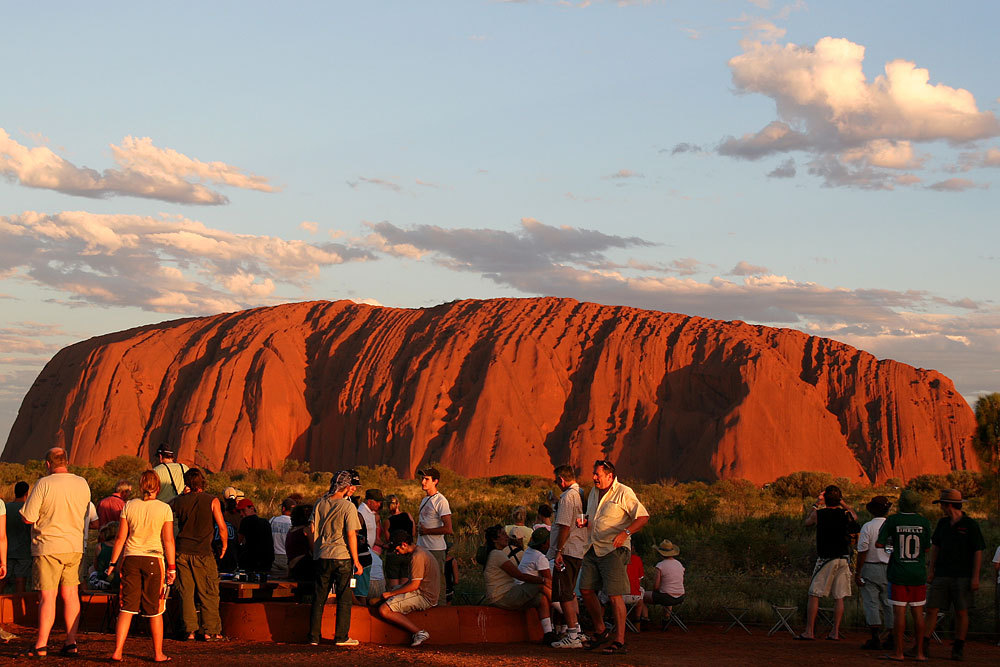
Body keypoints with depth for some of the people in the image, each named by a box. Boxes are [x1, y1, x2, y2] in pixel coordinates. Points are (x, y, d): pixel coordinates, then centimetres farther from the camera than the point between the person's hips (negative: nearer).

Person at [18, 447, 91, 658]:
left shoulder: (44, 484, -13)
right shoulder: (82, 484, 4)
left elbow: (28, 518, -11)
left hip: (48, 547, -5)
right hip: (74, 546, 5)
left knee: (47, 597, -4)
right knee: (70, 595, 10)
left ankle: (41, 646, -4)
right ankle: (71, 642, 10)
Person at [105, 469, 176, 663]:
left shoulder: (129, 506, 2)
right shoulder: (164, 509, -3)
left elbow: (121, 538, 2)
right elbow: (168, 540, -6)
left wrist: (113, 563, 9)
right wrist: (171, 567, -1)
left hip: (131, 559, 2)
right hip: (154, 560, -1)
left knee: (126, 608, 3)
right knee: (155, 610, 8)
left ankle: (117, 652, -3)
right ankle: (158, 653, 14)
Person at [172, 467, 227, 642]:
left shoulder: (179, 501, 3)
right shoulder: (212, 501, -4)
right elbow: (222, 526, -8)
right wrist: (224, 545, 8)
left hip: (183, 552, 3)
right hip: (203, 552, -3)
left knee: (186, 592, 7)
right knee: (209, 594, 5)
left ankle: (189, 629, 6)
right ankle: (210, 631, 5)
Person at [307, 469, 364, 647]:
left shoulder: (320, 504, 5)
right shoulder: (348, 507, -10)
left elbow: (312, 529, 7)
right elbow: (351, 535, -12)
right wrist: (356, 561, -8)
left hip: (322, 557, 5)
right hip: (342, 558, -5)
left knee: (319, 597, 10)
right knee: (344, 598, 4)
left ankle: (314, 636, 11)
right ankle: (341, 636, 4)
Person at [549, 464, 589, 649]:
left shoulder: (567, 497, -15)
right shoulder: (583, 495, 12)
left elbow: (565, 526, -21)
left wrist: (558, 551, -17)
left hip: (568, 551, -10)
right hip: (581, 551, 10)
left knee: (564, 595, -5)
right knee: (570, 592, 20)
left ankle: (573, 637, -7)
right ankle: (577, 632, 24)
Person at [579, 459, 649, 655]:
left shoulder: (624, 493, -10)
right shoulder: (594, 492, 14)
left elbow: (643, 516, -14)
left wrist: (625, 532, -28)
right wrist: (584, 521, 4)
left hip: (614, 549, -8)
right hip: (593, 548, 8)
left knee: (614, 595, -11)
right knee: (586, 589, 7)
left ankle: (619, 642, -8)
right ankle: (600, 631, 25)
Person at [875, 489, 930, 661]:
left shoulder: (892, 521, -6)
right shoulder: (923, 522, -2)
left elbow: (878, 544, -6)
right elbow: (927, 548, 3)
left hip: (898, 573, -2)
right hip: (918, 573, 2)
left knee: (899, 612, -1)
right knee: (918, 613, 7)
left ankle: (898, 652, 0)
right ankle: (919, 652, 10)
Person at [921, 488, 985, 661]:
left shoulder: (970, 525, -5)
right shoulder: (943, 523, 11)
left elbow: (978, 552, -4)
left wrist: (975, 577, -9)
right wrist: (931, 570, 12)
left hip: (963, 576, -4)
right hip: (942, 574, 4)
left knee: (961, 612, -1)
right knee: (931, 609, -2)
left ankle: (958, 647, 10)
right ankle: (923, 645, 1)